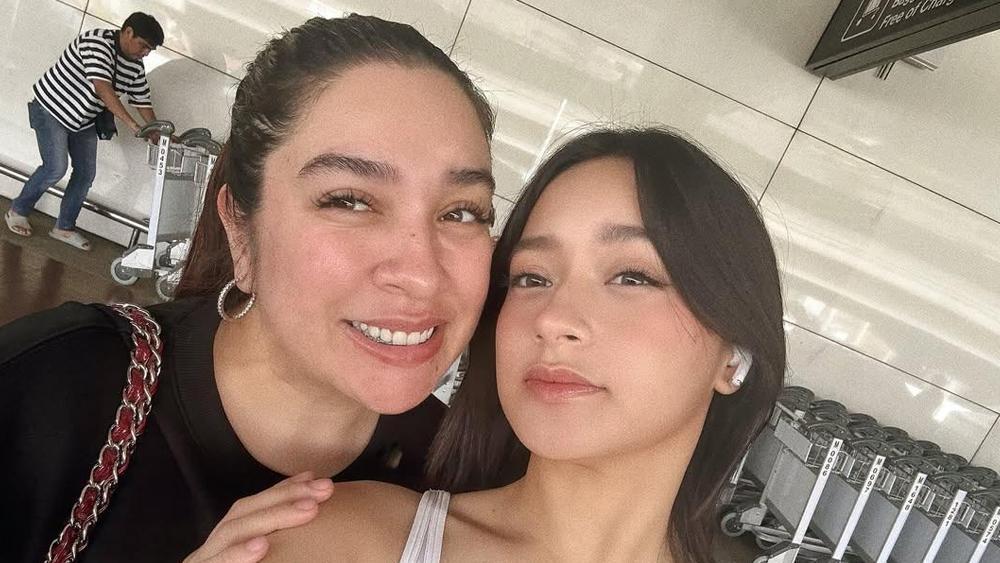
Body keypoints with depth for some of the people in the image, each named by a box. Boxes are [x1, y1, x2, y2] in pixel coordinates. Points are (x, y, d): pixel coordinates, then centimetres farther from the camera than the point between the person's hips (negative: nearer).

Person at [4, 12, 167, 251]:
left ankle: (64, 227, 18)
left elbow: (143, 102, 2)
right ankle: (17, 211, 10)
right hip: (51, 108, -8)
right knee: (56, 168, -15)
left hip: (83, 120, 8)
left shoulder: (136, 67, -3)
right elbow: (102, 87, -38)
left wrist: (159, 136, -9)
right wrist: (132, 124, -44)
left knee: (86, 172, 4)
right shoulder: (97, 41, -27)